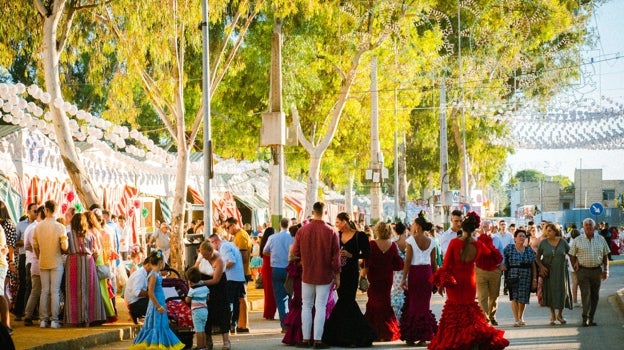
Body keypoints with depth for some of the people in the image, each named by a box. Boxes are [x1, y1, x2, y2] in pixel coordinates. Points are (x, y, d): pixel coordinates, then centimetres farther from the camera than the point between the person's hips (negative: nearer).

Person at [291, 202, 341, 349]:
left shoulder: (302, 230, -6)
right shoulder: (331, 232, -9)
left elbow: (295, 253, 0)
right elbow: (336, 256, -7)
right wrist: (337, 276, 2)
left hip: (307, 274, 1)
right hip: (325, 275, -1)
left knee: (306, 306, 11)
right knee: (320, 307, 2)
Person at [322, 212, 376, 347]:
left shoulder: (359, 236, -7)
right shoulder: (337, 235, 8)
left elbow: (366, 253, -6)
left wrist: (351, 255, -16)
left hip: (351, 272, -6)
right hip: (340, 272, 6)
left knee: (344, 302, -7)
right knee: (348, 302, 8)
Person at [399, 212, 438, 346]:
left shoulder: (411, 240, -5)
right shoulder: (431, 242, 6)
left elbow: (408, 260, -9)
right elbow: (434, 262, 8)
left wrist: (404, 278, -6)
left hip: (414, 272, -3)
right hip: (427, 272, 3)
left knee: (412, 303, 5)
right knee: (425, 304, 10)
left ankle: (411, 336, 6)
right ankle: (424, 336, 11)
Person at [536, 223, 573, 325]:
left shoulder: (562, 242, 0)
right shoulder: (543, 243, -2)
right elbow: (537, 257, 3)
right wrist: (541, 267, -11)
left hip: (561, 270, 0)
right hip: (548, 271, 0)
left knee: (562, 291, 3)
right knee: (550, 292, 2)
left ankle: (560, 314, 21)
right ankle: (552, 315, 16)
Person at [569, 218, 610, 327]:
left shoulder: (601, 239, 6)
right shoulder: (577, 240, 0)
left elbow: (605, 256, 10)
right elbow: (572, 255, 5)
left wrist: (606, 270, 3)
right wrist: (575, 268, -2)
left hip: (597, 270, 3)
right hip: (583, 271, -3)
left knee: (595, 295, 6)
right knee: (586, 294, -12)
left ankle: (591, 319, 14)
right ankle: (585, 318, -12)